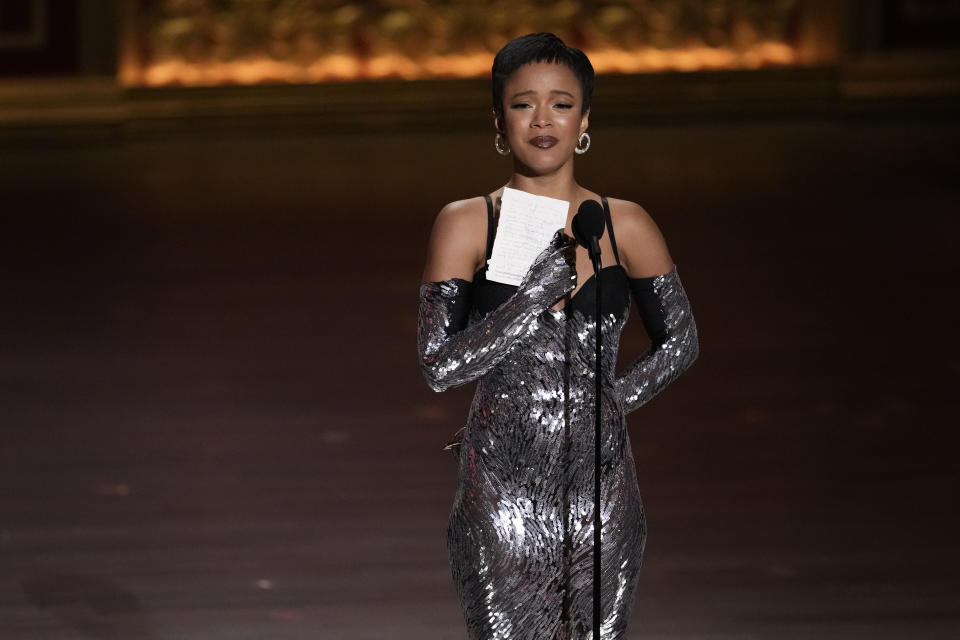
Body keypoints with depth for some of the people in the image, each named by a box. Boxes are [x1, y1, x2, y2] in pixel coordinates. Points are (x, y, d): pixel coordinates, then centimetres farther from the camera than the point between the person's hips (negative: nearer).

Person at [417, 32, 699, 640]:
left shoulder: (626, 225, 5)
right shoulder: (466, 224, 0)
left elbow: (680, 343, 16)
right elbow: (439, 366, -8)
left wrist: (602, 406, 7)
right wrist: (536, 295, -15)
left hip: (601, 485, 2)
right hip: (503, 488, -2)